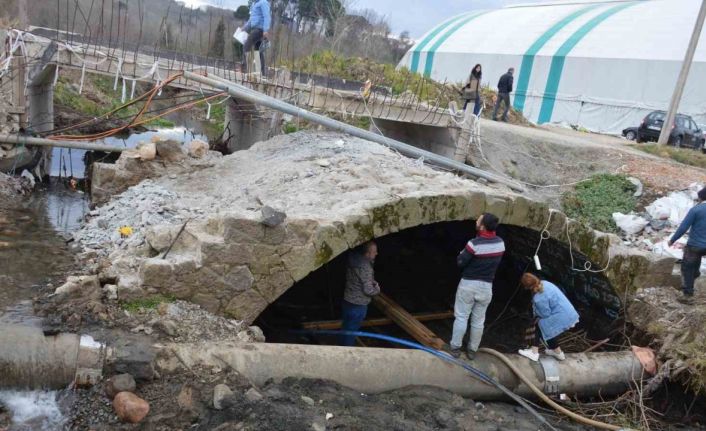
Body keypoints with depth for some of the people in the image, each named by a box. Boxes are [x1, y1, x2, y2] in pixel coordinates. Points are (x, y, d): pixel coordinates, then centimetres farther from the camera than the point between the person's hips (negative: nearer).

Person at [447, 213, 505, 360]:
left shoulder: (475, 244, -22)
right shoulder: (500, 243, -3)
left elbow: (460, 262, -14)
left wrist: (462, 253, 5)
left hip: (469, 284, -4)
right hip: (486, 286, 5)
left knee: (461, 317, 8)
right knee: (479, 320, 14)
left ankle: (455, 347, 14)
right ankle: (472, 350, 24)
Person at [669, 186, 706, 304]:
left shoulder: (696, 209, -17)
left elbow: (683, 227, -16)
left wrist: (672, 240, -4)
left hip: (695, 245, -6)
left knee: (687, 268, 6)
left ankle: (688, 295, 4)